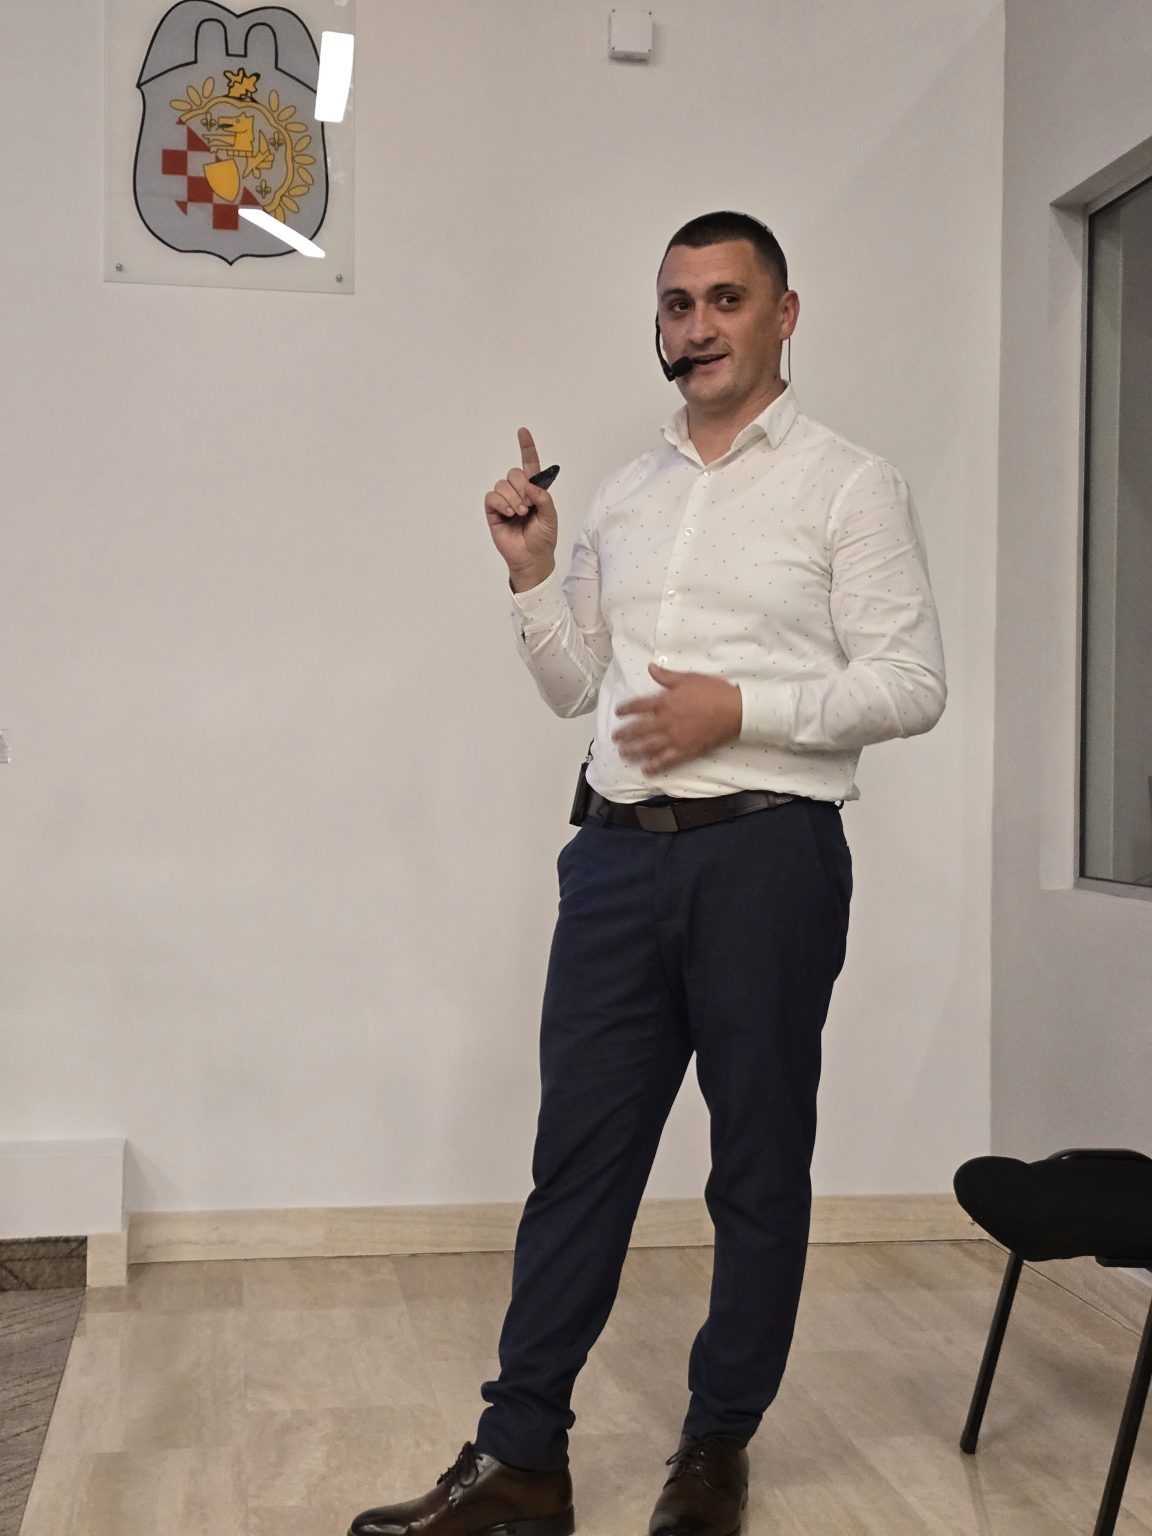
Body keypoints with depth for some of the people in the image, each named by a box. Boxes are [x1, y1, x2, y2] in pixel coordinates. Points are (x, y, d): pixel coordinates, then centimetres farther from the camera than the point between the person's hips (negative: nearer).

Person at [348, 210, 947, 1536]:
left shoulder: (849, 485, 1)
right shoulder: (623, 496, 16)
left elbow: (912, 683, -6)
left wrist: (739, 707, -16)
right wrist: (531, 574, 4)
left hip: (766, 853, -4)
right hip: (619, 852, 5)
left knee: (759, 1165, 7)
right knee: (578, 1155, 5)